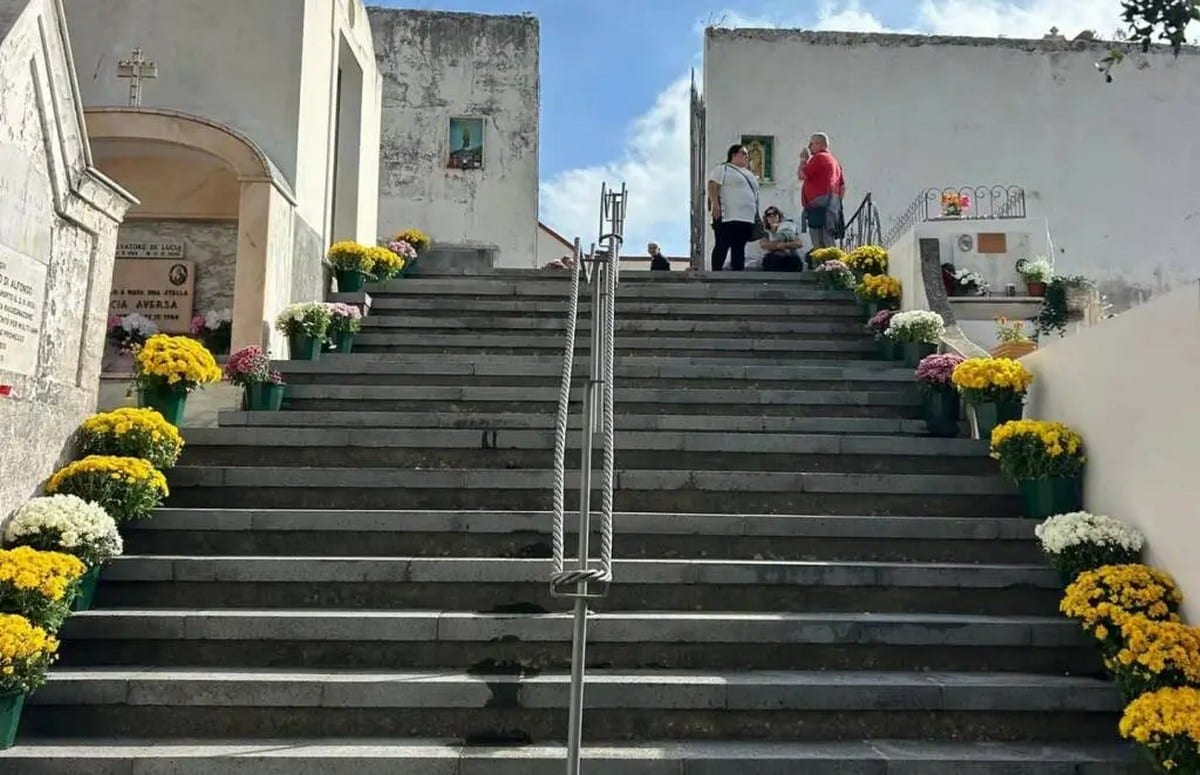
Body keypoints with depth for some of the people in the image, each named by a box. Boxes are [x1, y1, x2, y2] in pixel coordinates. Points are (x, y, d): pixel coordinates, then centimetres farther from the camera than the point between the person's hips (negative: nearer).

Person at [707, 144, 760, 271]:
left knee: (739, 249, 6)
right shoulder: (723, 169, 1)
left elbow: (754, 194, 27)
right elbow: (712, 186, -11)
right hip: (728, 217, -7)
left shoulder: (749, 174, 24)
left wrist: (757, 216, 21)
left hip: (746, 218, 8)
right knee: (722, 247, -6)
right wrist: (716, 205, -22)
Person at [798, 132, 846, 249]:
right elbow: (843, 186, 23)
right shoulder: (834, 160, 23)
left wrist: (803, 160, 4)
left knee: (819, 245, -12)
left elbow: (801, 175, -11)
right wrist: (837, 202, 23)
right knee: (829, 242, 9)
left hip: (819, 203, -10)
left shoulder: (819, 157, -6)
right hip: (832, 204, 10)